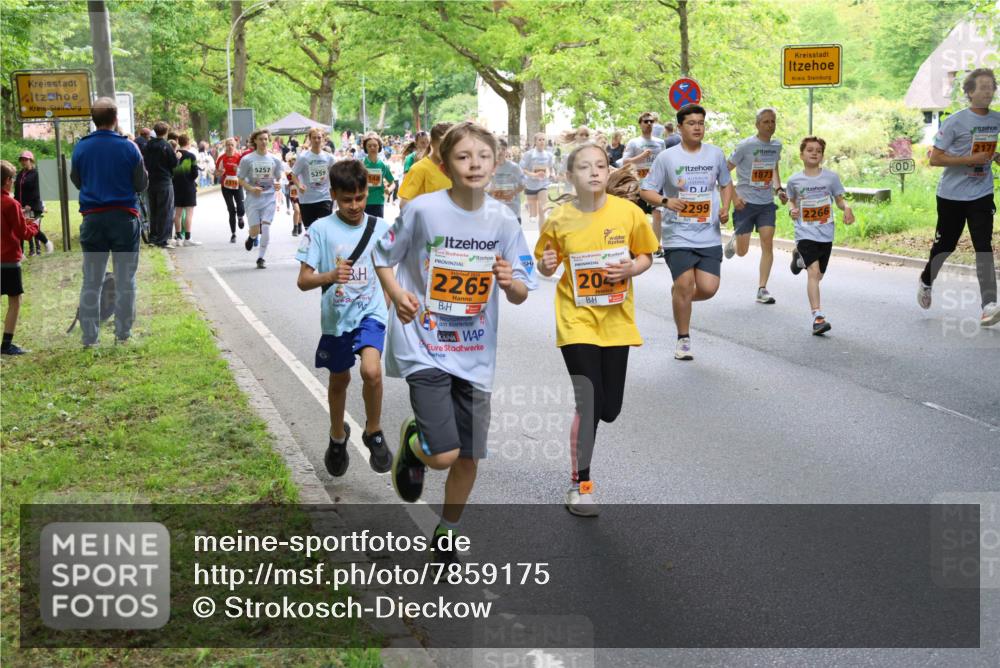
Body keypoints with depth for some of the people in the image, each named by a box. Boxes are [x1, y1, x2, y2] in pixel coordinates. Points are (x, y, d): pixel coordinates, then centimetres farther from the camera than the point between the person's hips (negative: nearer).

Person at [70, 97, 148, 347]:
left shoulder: (80, 148, -2)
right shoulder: (128, 148, -9)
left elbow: (76, 181, 11)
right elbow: (141, 185, -1)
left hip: (92, 217, 2)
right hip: (124, 216, -2)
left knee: (91, 282, 8)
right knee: (125, 280, 8)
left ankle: (89, 337, 8)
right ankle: (123, 334, 10)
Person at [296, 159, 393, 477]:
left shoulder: (380, 227, -2)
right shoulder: (320, 230, -10)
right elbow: (303, 281, -13)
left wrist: (389, 304, 13)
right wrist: (329, 276, -31)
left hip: (370, 312, 0)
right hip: (336, 317, 0)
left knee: (371, 370, -25)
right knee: (339, 380, 17)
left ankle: (373, 432, 0)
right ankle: (338, 436, 45)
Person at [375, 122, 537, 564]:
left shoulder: (503, 220, -2)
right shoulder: (423, 210, -11)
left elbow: (521, 294, 3)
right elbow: (383, 257, 3)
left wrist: (510, 282, -19)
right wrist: (397, 294, -15)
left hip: (475, 354, 4)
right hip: (424, 346, -4)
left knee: (469, 458, 10)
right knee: (443, 455, -14)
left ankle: (446, 534, 36)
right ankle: (412, 442, 23)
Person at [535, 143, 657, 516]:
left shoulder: (628, 212, -6)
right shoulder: (560, 219, -7)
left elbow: (645, 256, 4)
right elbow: (546, 266, 5)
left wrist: (630, 269, -16)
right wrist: (546, 265, -17)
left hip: (616, 320, 2)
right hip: (577, 319, -2)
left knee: (609, 408, 7)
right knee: (588, 401, -10)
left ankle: (582, 433, 44)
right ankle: (580, 484, 8)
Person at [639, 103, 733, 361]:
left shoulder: (716, 154, 7)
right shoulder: (667, 157, -2)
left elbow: (726, 184, 22)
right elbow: (646, 190, 1)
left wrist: (725, 208, 5)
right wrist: (666, 201, -18)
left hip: (709, 236, 3)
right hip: (678, 236, -3)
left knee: (708, 288, -7)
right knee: (684, 285, -8)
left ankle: (680, 296, 29)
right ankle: (683, 340, 11)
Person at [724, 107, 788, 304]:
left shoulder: (776, 145, 6)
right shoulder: (746, 146, -11)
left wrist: (779, 189, 8)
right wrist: (733, 197, -16)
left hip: (767, 203, 4)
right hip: (745, 203, -4)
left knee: (767, 243, -9)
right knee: (742, 251, 0)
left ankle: (762, 290, -2)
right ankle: (734, 240, 38)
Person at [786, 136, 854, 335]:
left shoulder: (831, 177, -1)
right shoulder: (794, 180, -1)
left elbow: (839, 199, 7)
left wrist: (846, 208, -15)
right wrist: (792, 210, -6)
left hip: (826, 234, 3)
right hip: (805, 233, -3)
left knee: (818, 275, 17)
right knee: (814, 272, -20)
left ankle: (800, 258, 50)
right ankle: (818, 316, -22)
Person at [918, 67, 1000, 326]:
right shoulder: (955, 122, -11)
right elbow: (935, 158, -13)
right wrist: (971, 159, -21)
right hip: (952, 195, -3)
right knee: (945, 245, 11)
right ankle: (925, 281, 40)